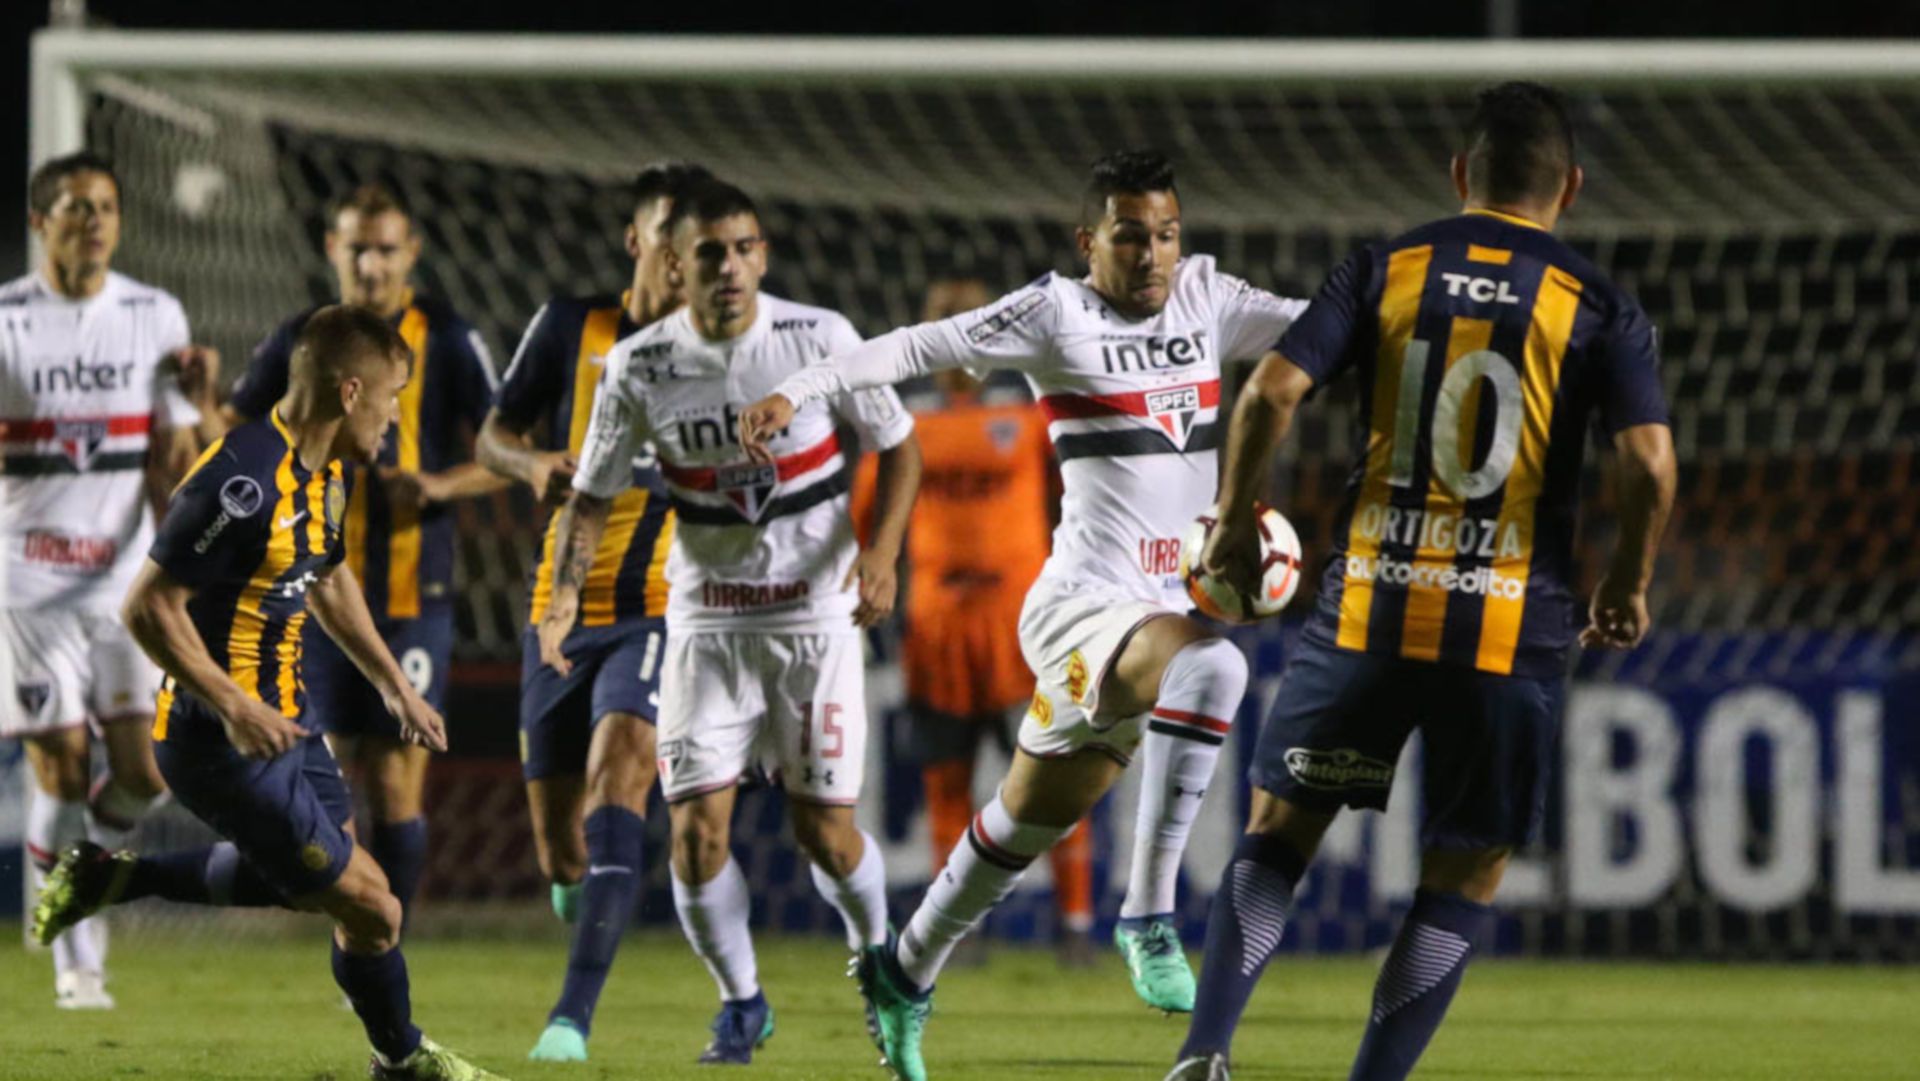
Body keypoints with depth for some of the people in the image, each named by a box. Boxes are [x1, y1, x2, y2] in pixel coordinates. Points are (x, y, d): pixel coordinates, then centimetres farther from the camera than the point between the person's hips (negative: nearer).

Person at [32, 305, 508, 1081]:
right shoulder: (244, 480, -26)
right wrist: (233, 707, -29)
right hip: (224, 746, -10)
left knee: (302, 878, 27)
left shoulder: (325, 474, 6)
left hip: (281, 719, 10)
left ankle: (112, 877, 32)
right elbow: (148, 607, -26)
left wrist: (393, 684, 25)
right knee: (369, 905, -3)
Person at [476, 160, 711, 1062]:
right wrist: (533, 463, -12)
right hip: (563, 609, 3)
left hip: (663, 612, -3)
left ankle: (574, 1013, -33)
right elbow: (494, 432, 11)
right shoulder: (573, 327, 5)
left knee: (616, 767, -29)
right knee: (559, 849, 5)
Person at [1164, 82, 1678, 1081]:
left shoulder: (1384, 271, 5)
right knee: (1466, 875, 10)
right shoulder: (1599, 308, 1)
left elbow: (1271, 391, -5)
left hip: (1368, 608, 1)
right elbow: (1649, 463, -10)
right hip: (1511, 625, -1)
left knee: (1279, 830, 12)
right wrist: (1628, 587, 6)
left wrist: (1234, 522, 9)